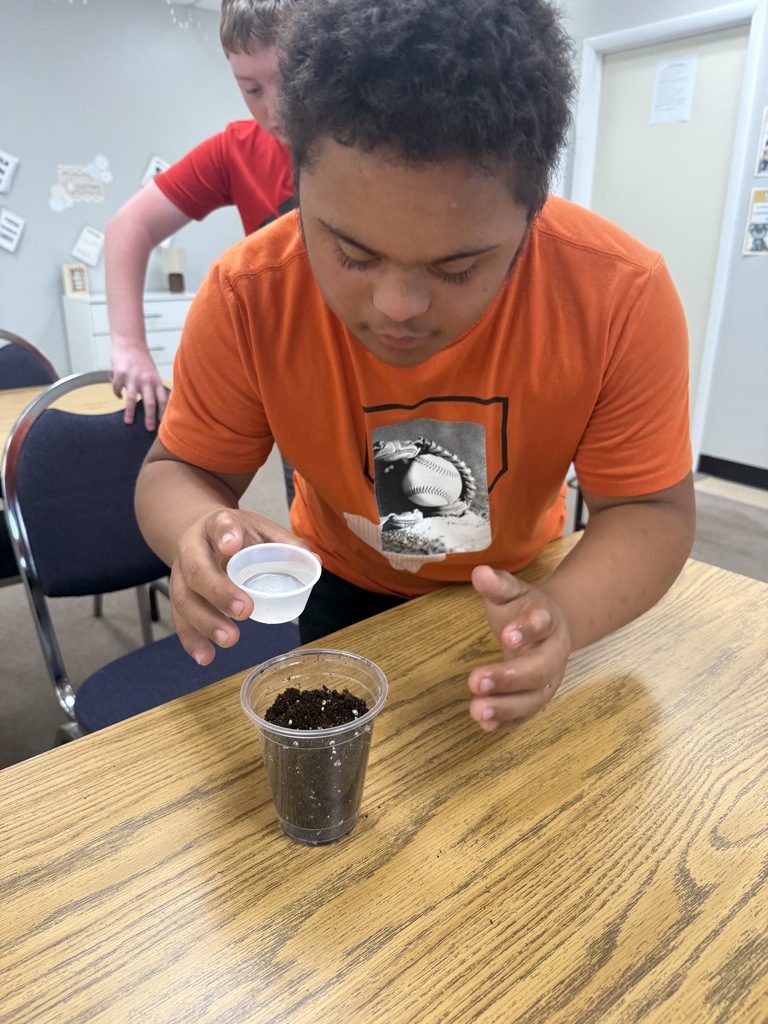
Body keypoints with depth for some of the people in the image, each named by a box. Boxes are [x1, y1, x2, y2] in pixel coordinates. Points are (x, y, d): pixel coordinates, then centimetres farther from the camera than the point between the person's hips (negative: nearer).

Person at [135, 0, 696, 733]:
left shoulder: (624, 297, -29)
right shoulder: (247, 300, -28)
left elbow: (651, 508, -23)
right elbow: (179, 469, -17)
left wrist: (563, 614, -43)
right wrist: (198, 535, -41)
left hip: (511, 587, 1)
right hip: (345, 589, 1)